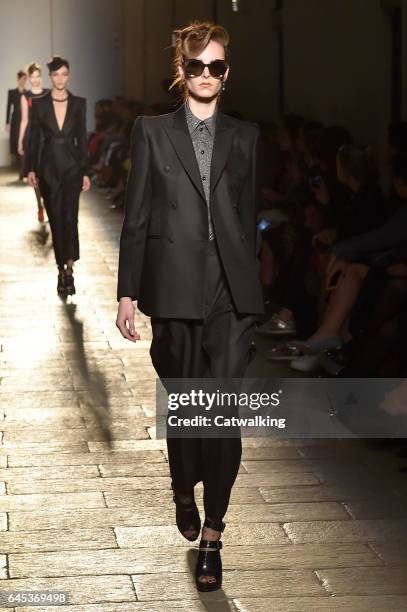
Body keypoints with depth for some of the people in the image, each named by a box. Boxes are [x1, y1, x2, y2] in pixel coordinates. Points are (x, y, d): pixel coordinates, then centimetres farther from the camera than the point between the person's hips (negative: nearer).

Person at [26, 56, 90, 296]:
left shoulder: (79, 103, 3)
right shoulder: (39, 104, 1)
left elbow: (82, 139, 4)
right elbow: (34, 139, 4)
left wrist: (85, 172, 1)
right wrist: (31, 169, -2)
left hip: (72, 167, -1)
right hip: (48, 167, 1)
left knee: (70, 216, -16)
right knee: (56, 219, 6)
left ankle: (69, 269, -19)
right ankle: (63, 270, 16)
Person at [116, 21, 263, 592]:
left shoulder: (245, 136, 10)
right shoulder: (152, 132, 5)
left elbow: (248, 214, 13)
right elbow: (137, 218, 4)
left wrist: (250, 286, 11)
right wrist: (128, 294, 1)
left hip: (231, 291, 0)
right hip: (175, 288, 0)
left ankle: (211, 536, -1)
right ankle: (184, 492, 39)